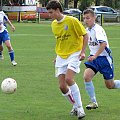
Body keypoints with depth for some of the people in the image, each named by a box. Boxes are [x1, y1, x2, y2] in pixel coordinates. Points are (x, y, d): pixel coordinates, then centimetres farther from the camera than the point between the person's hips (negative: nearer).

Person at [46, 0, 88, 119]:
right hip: (61, 57, 6)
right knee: (62, 86, -3)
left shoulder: (72, 21, -12)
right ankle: (75, 106, 18)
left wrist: (83, 51, -14)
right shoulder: (53, 24, 7)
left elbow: (85, 35, -6)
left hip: (74, 54, -6)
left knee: (69, 79, -25)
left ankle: (79, 108, -14)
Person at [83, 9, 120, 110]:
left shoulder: (98, 29, -20)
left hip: (104, 58, -6)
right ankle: (93, 102, -6)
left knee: (110, 85, 2)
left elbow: (103, 44, -33)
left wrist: (95, 56, -39)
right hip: (94, 57, 6)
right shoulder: (87, 30, 5)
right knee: (86, 76, -17)